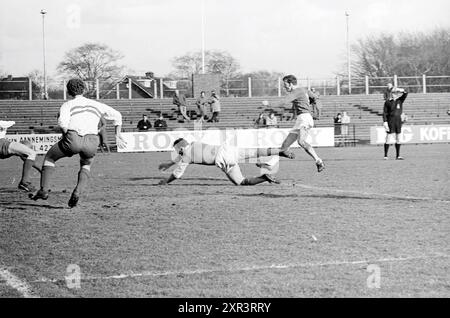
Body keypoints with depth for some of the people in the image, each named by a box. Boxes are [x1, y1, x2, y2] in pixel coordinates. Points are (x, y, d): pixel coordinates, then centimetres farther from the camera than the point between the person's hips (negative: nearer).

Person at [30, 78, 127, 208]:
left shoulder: (67, 105, 15)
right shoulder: (96, 104, 27)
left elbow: (62, 122, -5)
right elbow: (117, 115, 29)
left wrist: (66, 138, 7)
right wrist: (117, 135, 33)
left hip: (73, 139, -3)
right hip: (91, 142, 3)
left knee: (49, 158, 23)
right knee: (86, 166, 33)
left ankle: (44, 190, 12)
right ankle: (77, 192, 10)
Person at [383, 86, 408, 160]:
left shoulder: (400, 100, 6)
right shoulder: (388, 101, -3)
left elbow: (405, 93, -9)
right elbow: (385, 112, -4)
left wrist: (401, 90, -23)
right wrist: (385, 121, -12)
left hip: (398, 119, 4)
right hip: (390, 120, -4)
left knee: (398, 138, 7)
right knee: (388, 138, -4)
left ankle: (398, 155, 12)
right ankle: (385, 155, -1)